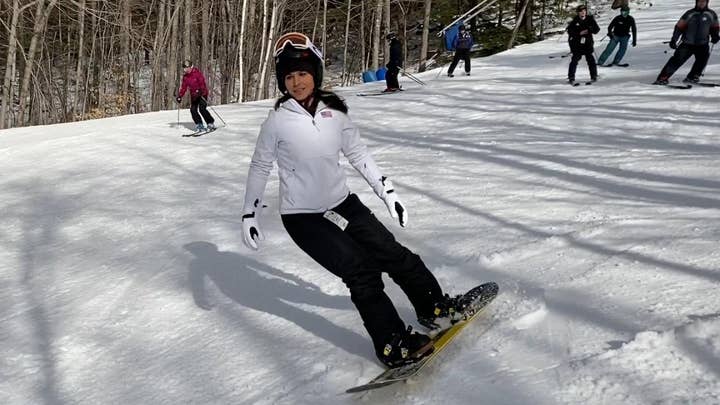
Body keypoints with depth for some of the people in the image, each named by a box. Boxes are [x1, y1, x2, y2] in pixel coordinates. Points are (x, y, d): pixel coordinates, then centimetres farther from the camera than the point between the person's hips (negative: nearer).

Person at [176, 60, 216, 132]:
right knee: (193, 110, -6)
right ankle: (199, 125, 3)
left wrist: (200, 91, -37)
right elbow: (184, 87, 13)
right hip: (193, 95, 7)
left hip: (202, 93, -7)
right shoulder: (185, 76, 6)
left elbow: (202, 82, -23)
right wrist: (180, 96, 5)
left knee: (202, 109, -18)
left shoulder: (197, 72, -13)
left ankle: (211, 124, -8)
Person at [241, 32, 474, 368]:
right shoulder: (277, 121, -12)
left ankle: (434, 306, 26)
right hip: (302, 217, -4)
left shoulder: (334, 112, -2)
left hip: (342, 204, 4)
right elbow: (259, 168, -2)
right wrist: (249, 216, -2)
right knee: (360, 270, -15)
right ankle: (392, 344, -7)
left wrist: (387, 191, 8)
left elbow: (358, 153, 9)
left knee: (392, 254, 6)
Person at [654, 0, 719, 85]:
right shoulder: (689, 14, -2)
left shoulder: (711, 14, 4)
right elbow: (679, 27, -1)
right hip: (687, 43, -2)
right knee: (677, 60, -12)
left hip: (702, 44, 2)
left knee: (704, 56, -24)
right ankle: (663, 78, -10)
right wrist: (674, 40, -10)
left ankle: (692, 77, -14)